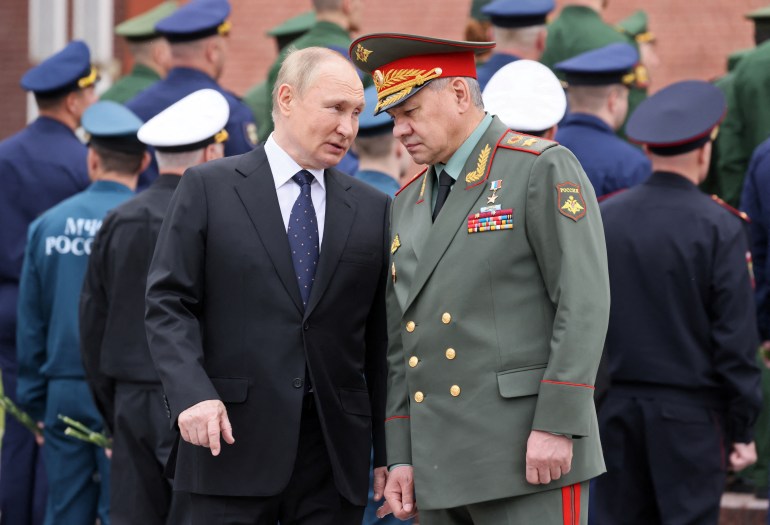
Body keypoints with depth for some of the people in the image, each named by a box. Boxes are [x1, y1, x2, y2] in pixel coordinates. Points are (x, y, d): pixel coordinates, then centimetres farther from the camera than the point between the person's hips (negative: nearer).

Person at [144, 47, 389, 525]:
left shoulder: (373, 208, 12)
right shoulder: (209, 188, 4)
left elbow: (380, 340, 12)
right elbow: (168, 304, -1)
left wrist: (390, 452, 8)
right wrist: (192, 394, -17)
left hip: (335, 454, 3)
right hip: (233, 439, -3)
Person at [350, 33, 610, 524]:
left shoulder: (543, 169, -4)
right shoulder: (409, 203, 18)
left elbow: (584, 302, -11)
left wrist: (557, 425, -17)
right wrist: (401, 457, 13)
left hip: (532, 454, -7)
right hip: (444, 468, 7)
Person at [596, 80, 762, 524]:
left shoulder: (605, 217, 1)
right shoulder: (719, 229, -11)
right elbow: (736, 338, -10)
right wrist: (743, 428, -3)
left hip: (618, 408, 4)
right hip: (693, 415, -4)